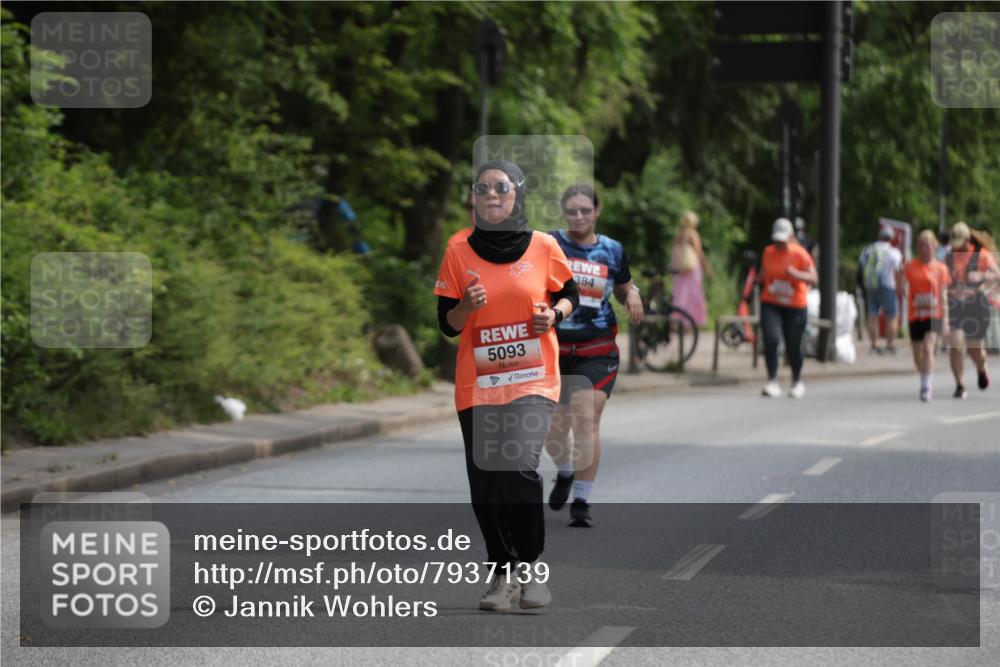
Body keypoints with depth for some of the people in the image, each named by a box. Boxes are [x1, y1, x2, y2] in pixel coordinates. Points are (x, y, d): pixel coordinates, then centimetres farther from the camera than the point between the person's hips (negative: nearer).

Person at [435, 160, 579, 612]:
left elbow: (569, 295, 14)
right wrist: (468, 306, -17)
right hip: (477, 384, 2)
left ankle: (530, 566, -4)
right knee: (484, 482, 3)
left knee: (519, 467, -21)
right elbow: (447, 324, 4)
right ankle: (502, 573, 21)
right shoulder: (458, 249, 1)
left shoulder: (543, 246, -1)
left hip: (533, 380, -2)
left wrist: (554, 313, -8)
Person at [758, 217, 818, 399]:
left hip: (795, 307, -2)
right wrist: (758, 279, -3)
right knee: (771, 339, -20)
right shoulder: (768, 252, 4)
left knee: (793, 347, 4)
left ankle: (797, 382, 28)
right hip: (770, 304, 2)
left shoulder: (800, 254, -7)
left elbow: (813, 278, -10)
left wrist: (796, 274, -27)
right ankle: (772, 382, -17)